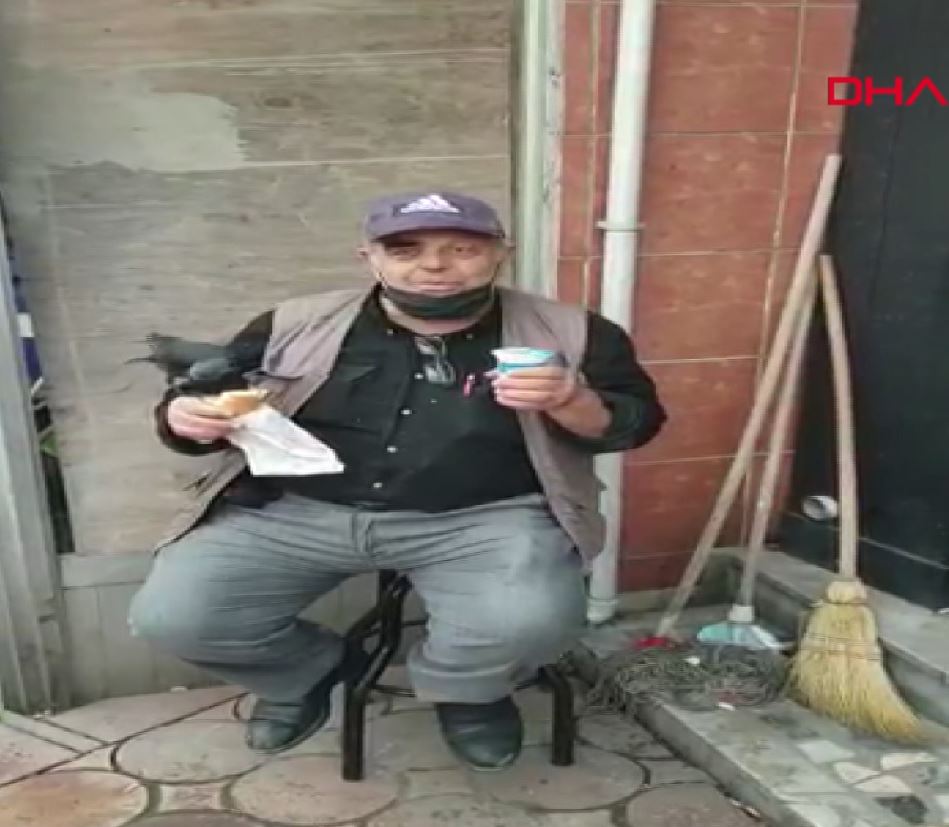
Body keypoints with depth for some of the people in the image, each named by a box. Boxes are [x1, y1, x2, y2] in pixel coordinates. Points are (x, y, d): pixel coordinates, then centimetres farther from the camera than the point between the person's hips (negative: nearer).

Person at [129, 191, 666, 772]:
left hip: (481, 521, -1)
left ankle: (464, 690, 11)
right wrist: (185, 416, -13)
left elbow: (634, 421, 6)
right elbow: (199, 401, 11)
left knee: (530, 623, -28)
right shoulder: (296, 326, 5)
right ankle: (309, 673, 20)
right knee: (171, 617, -13)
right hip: (295, 513, 2)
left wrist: (570, 401, -16)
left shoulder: (568, 333, 2)